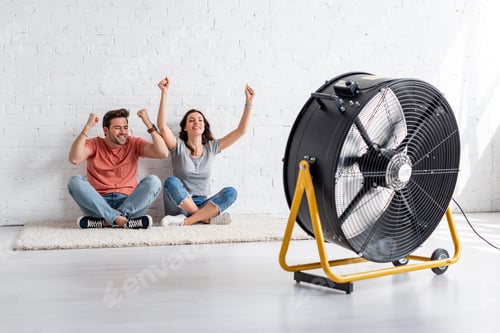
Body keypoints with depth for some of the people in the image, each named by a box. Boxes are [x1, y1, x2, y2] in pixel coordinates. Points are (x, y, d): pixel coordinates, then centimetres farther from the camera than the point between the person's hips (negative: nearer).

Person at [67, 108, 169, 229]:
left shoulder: (134, 143, 9)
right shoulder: (94, 144, 6)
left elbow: (163, 153, -7)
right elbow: (74, 159, -16)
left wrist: (148, 124, -9)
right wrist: (88, 127, -16)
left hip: (128, 202, 1)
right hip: (98, 203, -1)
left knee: (153, 181, -24)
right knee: (75, 181, -25)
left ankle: (107, 221, -31)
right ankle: (121, 220, -35)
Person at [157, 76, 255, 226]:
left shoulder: (212, 147, 9)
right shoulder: (178, 146, 0)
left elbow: (241, 130, 5)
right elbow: (162, 127, -19)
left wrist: (249, 102, -5)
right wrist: (164, 94, -26)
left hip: (202, 205, 3)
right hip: (179, 206, -2)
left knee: (230, 192, -24)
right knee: (171, 182, -32)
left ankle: (186, 221, -33)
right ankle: (207, 218, -30)